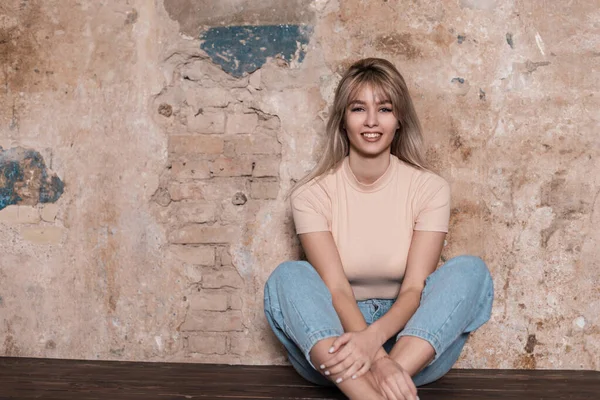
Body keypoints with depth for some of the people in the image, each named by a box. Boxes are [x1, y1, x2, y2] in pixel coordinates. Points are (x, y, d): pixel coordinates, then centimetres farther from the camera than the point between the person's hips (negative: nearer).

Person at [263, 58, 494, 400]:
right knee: (288, 276, -26)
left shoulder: (430, 189, -3)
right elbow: (336, 289, -16)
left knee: (470, 270, -22)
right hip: (336, 333, 0)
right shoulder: (311, 193, -5)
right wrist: (377, 359, -34)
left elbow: (414, 289, -12)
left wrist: (374, 337, -34)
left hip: (415, 348, 1)